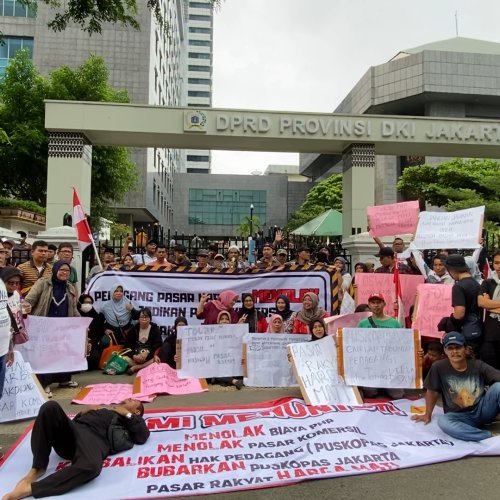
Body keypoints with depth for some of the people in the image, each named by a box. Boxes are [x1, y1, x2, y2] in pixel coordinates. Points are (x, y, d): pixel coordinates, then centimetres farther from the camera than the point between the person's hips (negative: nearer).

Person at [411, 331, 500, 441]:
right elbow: (432, 391, 1)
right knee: (442, 421, -35)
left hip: (482, 410, 1)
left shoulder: (478, 366, -7)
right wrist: (427, 415, 10)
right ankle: (491, 436, -31)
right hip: (460, 417, -1)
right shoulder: (438, 367, -11)